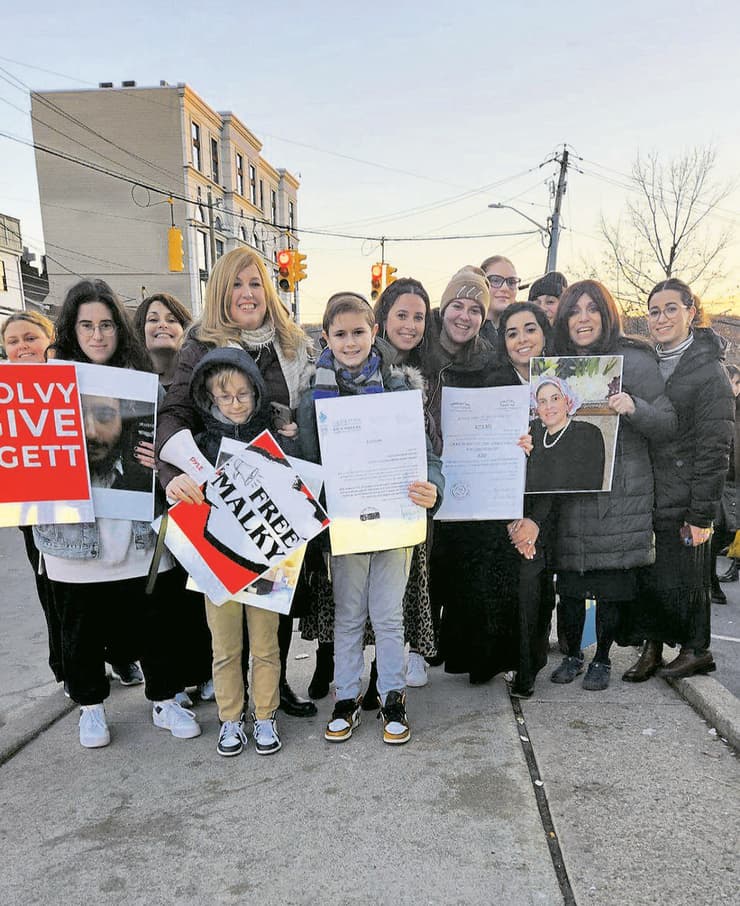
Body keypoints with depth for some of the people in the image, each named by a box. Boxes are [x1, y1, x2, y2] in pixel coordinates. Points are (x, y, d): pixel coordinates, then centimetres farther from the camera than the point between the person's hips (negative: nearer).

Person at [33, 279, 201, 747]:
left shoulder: (141, 379, 4)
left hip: (139, 528, 0)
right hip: (75, 529, 0)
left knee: (154, 617, 9)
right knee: (82, 625, 13)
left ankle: (165, 700, 28)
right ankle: (91, 705, 34)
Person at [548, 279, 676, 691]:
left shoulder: (634, 360, -4)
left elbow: (668, 421, -5)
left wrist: (634, 408, -24)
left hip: (619, 492, -4)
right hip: (569, 491, 4)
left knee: (612, 582, 3)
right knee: (569, 579, 8)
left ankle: (603, 660, 22)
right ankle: (572, 655, 26)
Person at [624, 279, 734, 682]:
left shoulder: (709, 371, -9)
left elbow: (714, 448, -13)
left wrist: (702, 514, -14)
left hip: (683, 499, -5)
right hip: (648, 494, 6)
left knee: (684, 577, 4)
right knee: (647, 573, 9)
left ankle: (696, 649, 25)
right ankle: (652, 648, 23)